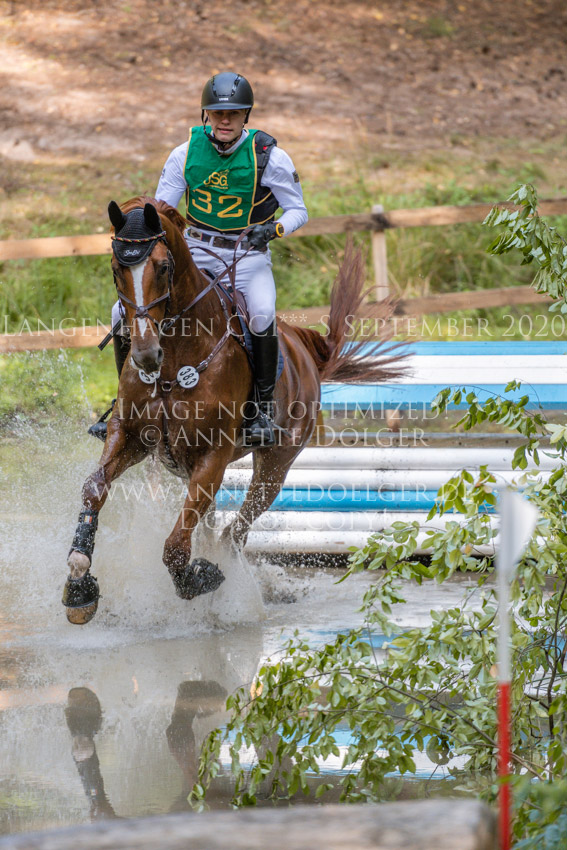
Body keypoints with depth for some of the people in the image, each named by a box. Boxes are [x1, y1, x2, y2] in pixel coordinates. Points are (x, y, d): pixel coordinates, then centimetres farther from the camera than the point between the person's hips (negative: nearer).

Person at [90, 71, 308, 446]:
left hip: (248, 254, -3)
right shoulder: (186, 153, -5)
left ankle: (265, 405, -16)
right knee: (125, 312, -11)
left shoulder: (270, 157, -12)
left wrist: (274, 229, -26)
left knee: (262, 315, -35)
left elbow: (298, 211, -5)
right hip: (195, 250, 3)